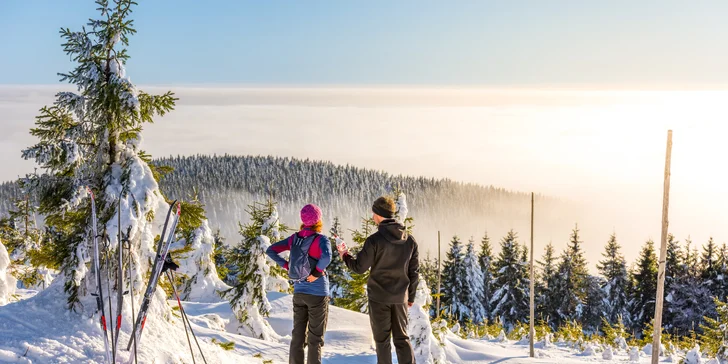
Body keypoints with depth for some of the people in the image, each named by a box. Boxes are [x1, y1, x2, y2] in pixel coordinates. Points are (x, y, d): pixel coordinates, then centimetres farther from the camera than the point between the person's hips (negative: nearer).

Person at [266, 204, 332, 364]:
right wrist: (317, 273, -20)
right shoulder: (321, 239, -15)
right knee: (315, 337, 7)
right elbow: (326, 257, -35)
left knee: (297, 335, 13)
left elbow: (270, 250, 3)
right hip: (318, 294, -5)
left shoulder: (294, 238, 1)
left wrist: (287, 266, 2)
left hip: (299, 292, 5)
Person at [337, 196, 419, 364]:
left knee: (382, 339, 7)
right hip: (400, 297, 4)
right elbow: (414, 271, 6)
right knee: (402, 338, 11)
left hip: (379, 296, -4)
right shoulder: (410, 240, 1)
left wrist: (345, 255, 10)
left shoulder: (374, 240, -14)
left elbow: (359, 267, -9)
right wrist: (411, 296, 16)